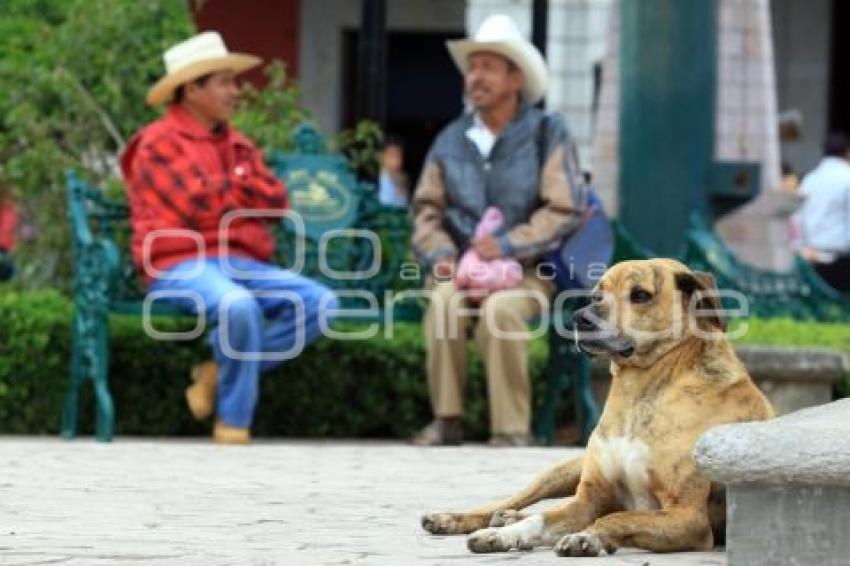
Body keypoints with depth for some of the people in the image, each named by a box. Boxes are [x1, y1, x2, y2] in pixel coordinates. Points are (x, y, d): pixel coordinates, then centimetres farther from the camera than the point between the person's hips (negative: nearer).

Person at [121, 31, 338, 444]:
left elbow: (276, 201, 10)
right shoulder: (160, 142, -1)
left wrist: (230, 187, -6)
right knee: (239, 306, -39)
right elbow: (200, 205, -13)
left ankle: (218, 371, -12)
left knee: (320, 302, -15)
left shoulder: (237, 145, 21)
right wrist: (245, 185, 5)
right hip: (181, 266, -7)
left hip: (239, 264, 7)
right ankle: (232, 427, -24)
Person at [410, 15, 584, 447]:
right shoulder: (451, 140, 13)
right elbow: (426, 207, 13)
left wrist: (507, 246, -17)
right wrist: (439, 254, -7)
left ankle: (512, 427, -25)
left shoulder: (546, 134, 2)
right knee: (445, 302, -31)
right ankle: (446, 420, -23)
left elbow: (563, 212, -5)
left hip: (525, 270, -3)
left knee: (500, 309, -35)